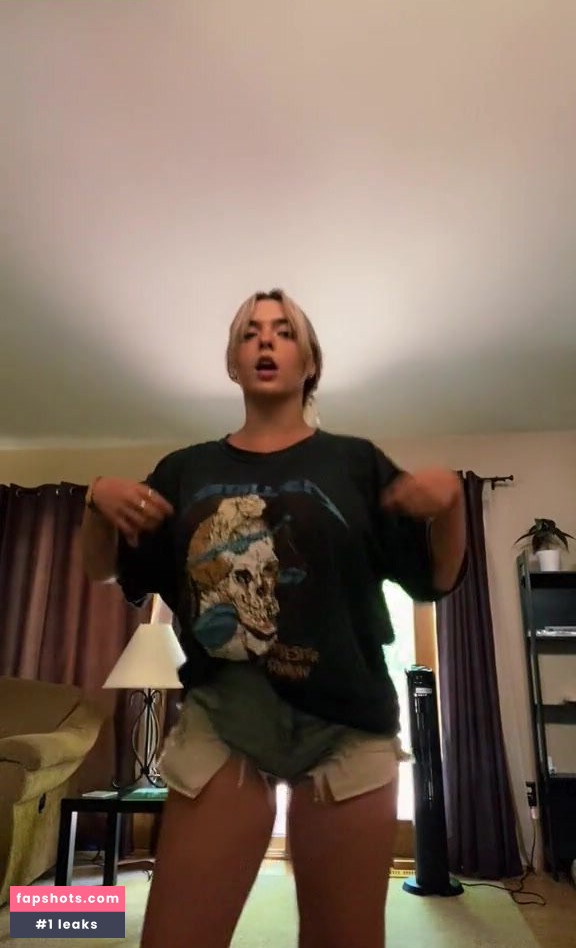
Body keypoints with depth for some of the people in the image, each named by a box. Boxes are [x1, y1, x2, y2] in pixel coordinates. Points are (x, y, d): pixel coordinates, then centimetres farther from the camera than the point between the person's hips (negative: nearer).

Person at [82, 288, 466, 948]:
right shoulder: (186, 470, 8)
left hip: (348, 725, 0)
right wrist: (99, 502, -5)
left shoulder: (356, 462, 3)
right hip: (219, 721, 1)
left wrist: (449, 498, -13)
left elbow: (436, 579, 5)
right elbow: (105, 574, 14)